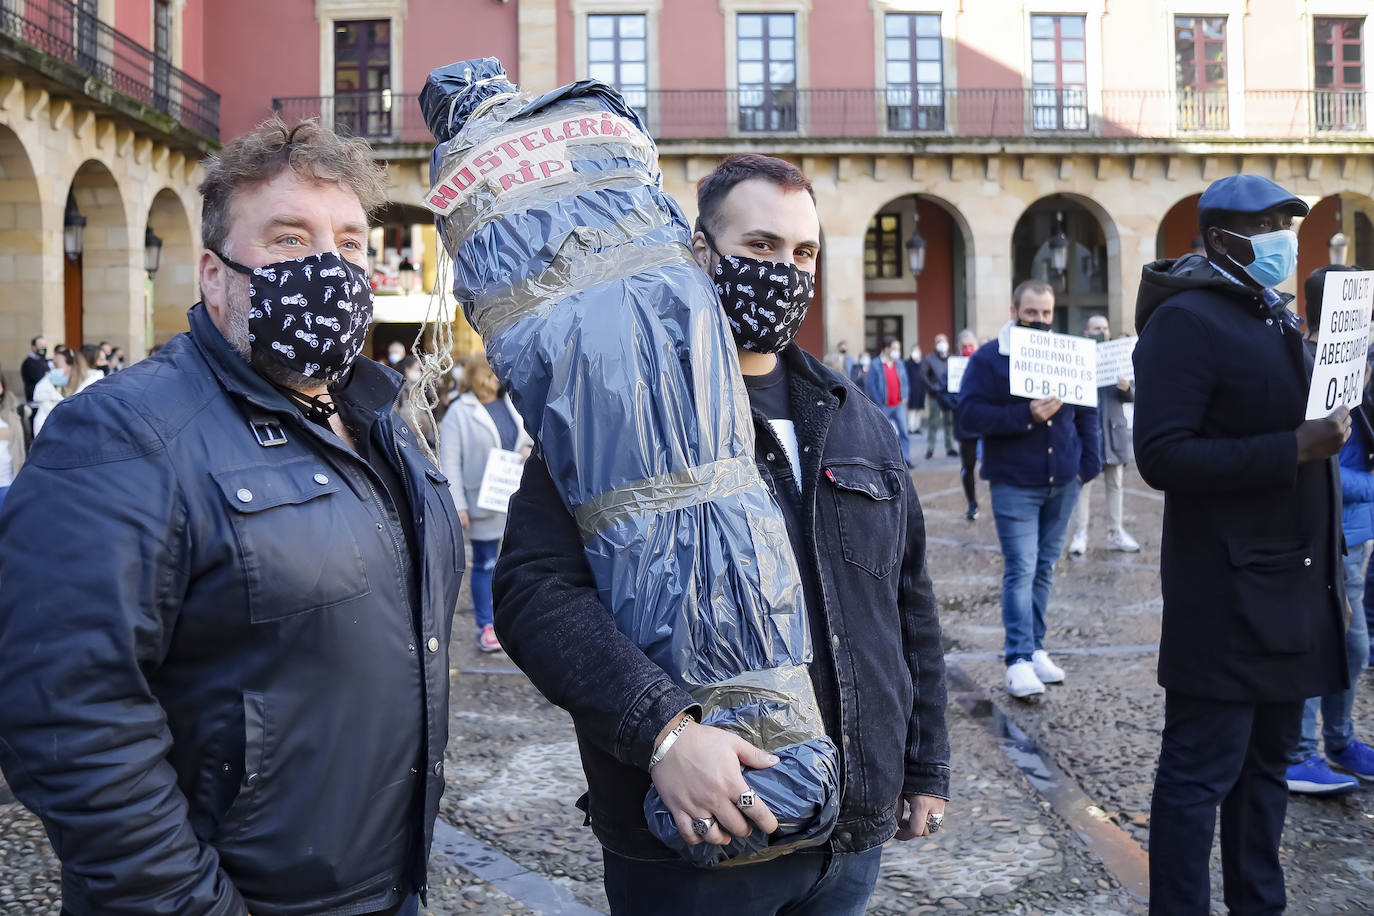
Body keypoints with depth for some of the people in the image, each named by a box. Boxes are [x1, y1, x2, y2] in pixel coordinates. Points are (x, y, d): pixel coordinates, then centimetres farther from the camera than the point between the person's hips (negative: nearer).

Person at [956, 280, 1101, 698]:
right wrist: (1027, 416, -22)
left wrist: (1089, 464, 5)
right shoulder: (988, 359, -4)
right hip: (1014, 485, -5)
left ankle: (1034, 648, 21)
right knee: (1021, 569, -10)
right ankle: (1019, 660, -7)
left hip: (1062, 483, 5)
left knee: (1044, 568, 11)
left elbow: (1086, 414, 16)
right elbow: (969, 415, -13)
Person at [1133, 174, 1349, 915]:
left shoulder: (1275, 318, 17)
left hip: (1292, 589, 9)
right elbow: (1161, 456, -19)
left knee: (1267, 763, 16)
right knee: (1201, 771, -1)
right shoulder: (1186, 321, -11)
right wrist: (1295, 448, -23)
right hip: (1229, 595, -8)